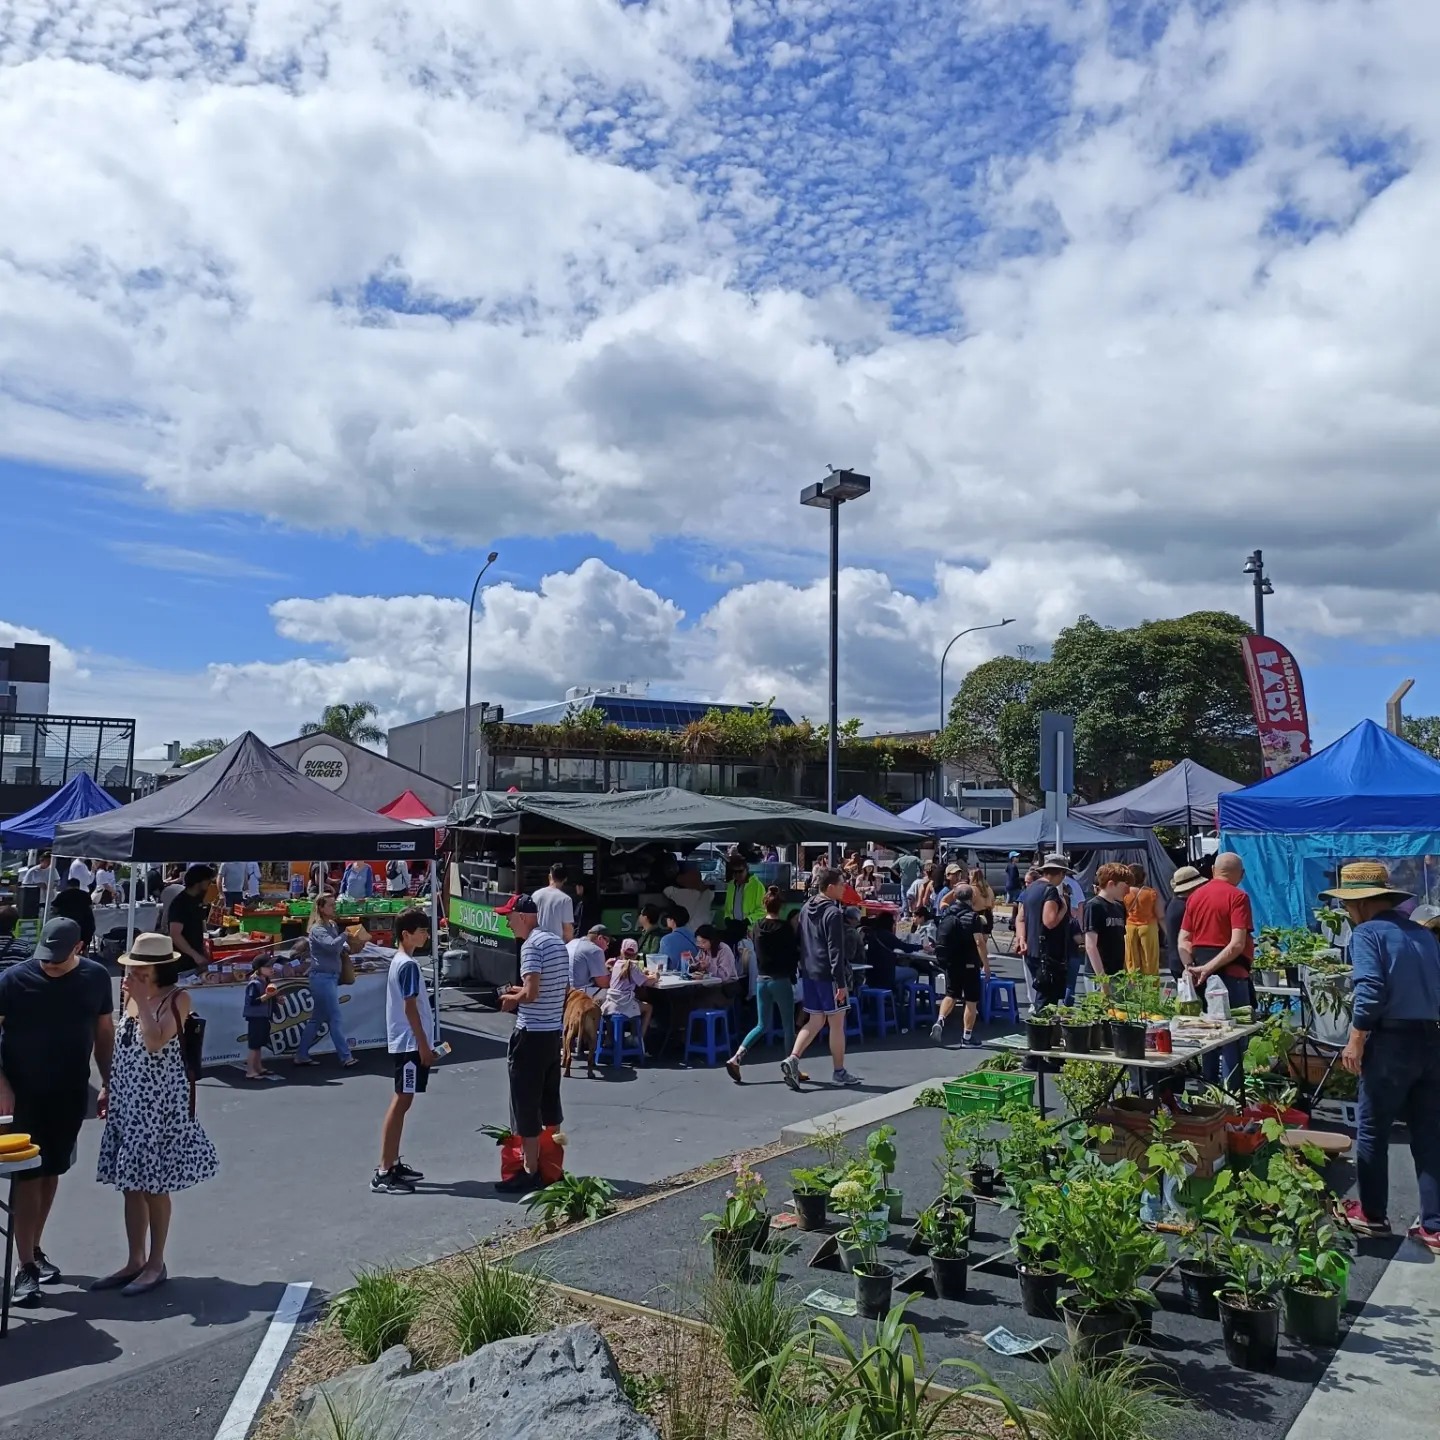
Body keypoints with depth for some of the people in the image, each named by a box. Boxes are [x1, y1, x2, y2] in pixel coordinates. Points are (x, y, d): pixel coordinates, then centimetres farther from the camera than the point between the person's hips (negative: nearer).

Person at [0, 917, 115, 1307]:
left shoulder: (96, 978, -4)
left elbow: (104, 1031, 6)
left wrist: (109, 1083, 4)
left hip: (70, 1094, 3)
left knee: (51, 1172, 14)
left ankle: (35, 1249, 30)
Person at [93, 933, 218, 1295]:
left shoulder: (177, 999, -12)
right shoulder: (131, 995, 8)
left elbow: (155, 1043, -25)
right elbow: (122, 1048, 17)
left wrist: (142, 1000, -21)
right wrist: (108, 1089, 15)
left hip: (160, 1101, -7)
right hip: (127, 1099, 7)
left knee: (154, 1186, 1)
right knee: (131, 1185, 13)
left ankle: (156, 1265, 13)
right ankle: (135, 1262, 24)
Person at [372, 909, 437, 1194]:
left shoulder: (398, 961, 13)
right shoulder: (409, 964, -17)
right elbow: (410, 1008, -20)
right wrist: (424, 1045, -17)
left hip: (404, 1042, 10)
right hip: (410, 1043, -10)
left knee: (402, 1101, 15)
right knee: (401, 1102, -8)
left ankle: (393, 1164, 22)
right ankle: (383, 1173, -5)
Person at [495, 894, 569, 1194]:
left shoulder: (531, 945, -16)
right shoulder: (558, 943, 11)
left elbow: (531, 993, -24)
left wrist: (511, 998, -4)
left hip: (531, 1034, -9)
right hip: (554, 1032, 9)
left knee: (525, 1106, 0)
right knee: (549, 1102, 17)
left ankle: (530, 1173, 5)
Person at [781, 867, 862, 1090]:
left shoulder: (806, 909, 10)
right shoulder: (833, 913, -16)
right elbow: (835, 950, -19)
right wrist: (841, 982, -17)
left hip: (809, 973, 8)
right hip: (828, 974, -8)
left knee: (815, 1021, 12)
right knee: (836, 1023, 4)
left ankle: (792, 1059, -2)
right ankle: (840, 1072, 14)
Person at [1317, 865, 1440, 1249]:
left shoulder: (1367, 933, -8)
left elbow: (1370, 992, -18)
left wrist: (1355, 1041, -12)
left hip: (1392, 1042, -6)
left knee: (1372, 1133, 9)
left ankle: (1372, 1216, 19)